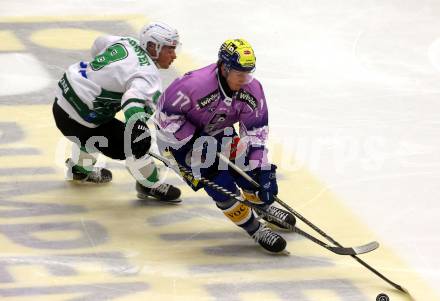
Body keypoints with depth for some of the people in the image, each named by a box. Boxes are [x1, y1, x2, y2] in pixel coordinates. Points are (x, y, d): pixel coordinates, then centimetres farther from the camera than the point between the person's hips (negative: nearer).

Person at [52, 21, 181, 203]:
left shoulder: (129, 43, 5)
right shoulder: (147, 74, -21)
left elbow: (99, 44, 25)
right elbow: (134, 98, -43)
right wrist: (138, 125, -55)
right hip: (76, 119, -9)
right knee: (135, 144, -9)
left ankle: (80, 168, 57)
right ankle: (150, 186, 10)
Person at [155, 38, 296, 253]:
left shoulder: (252, 90, -19)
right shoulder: (196, 84, -37)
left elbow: (255, 131, -13)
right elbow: (166, 112, -28)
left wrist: (263, 170, -20)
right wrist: (194, 145, -29)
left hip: (217, 133, 6)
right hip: (179, 138, -5)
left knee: (249, 166, -5)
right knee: (219, 180, -20)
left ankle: (264, 205, 27)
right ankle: (253, 228, -6)